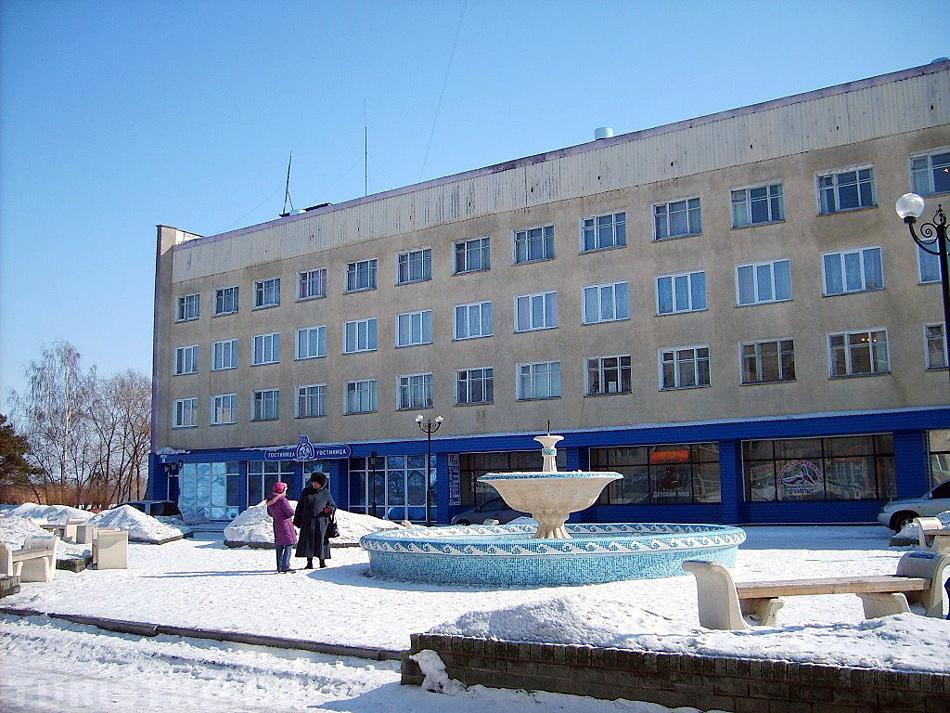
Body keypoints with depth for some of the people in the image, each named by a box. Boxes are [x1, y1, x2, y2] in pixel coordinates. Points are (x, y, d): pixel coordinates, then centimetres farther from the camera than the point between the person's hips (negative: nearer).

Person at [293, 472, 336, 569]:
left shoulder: (326, 493, 5)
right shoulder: (306, 491, 7)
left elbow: (333, 505, 11)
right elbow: (300, 506, 11)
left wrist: (330, 509, -12)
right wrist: (297, 520, 7)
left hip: (321, 521, -1)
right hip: (308, 521, 1)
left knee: (321, 541, -2)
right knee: (308, 541, -4)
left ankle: (322, 562, 7)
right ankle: (309, 562, 0)